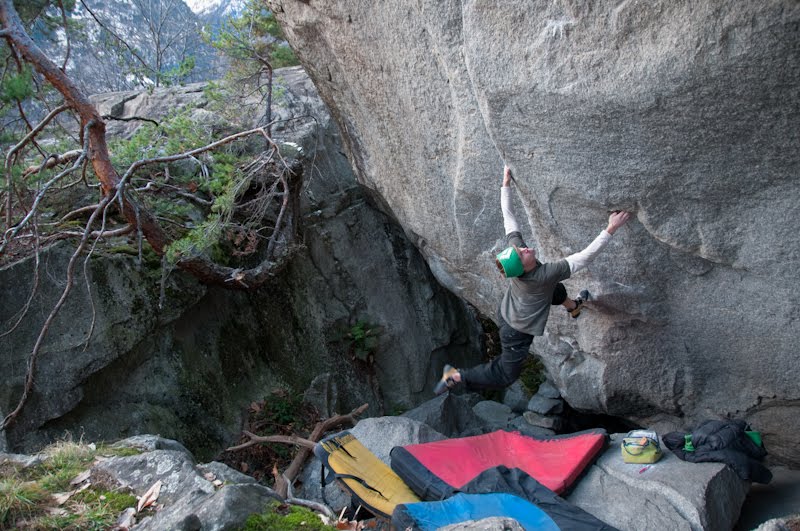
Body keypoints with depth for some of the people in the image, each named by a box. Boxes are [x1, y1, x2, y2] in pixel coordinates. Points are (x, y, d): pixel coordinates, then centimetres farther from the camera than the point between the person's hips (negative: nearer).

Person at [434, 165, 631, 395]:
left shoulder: (515, 244, -27)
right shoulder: (546, 274, -40)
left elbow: (508, 217, -15)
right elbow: (586, 256, -40)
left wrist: (506, 183, -15)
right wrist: (611, 229, -41)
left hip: (507, 311, 8)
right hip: (517, 331, -8)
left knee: (556, 289, 25)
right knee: (505, 375, 11)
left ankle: (574, 306, 57)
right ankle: (456, 376, 12)